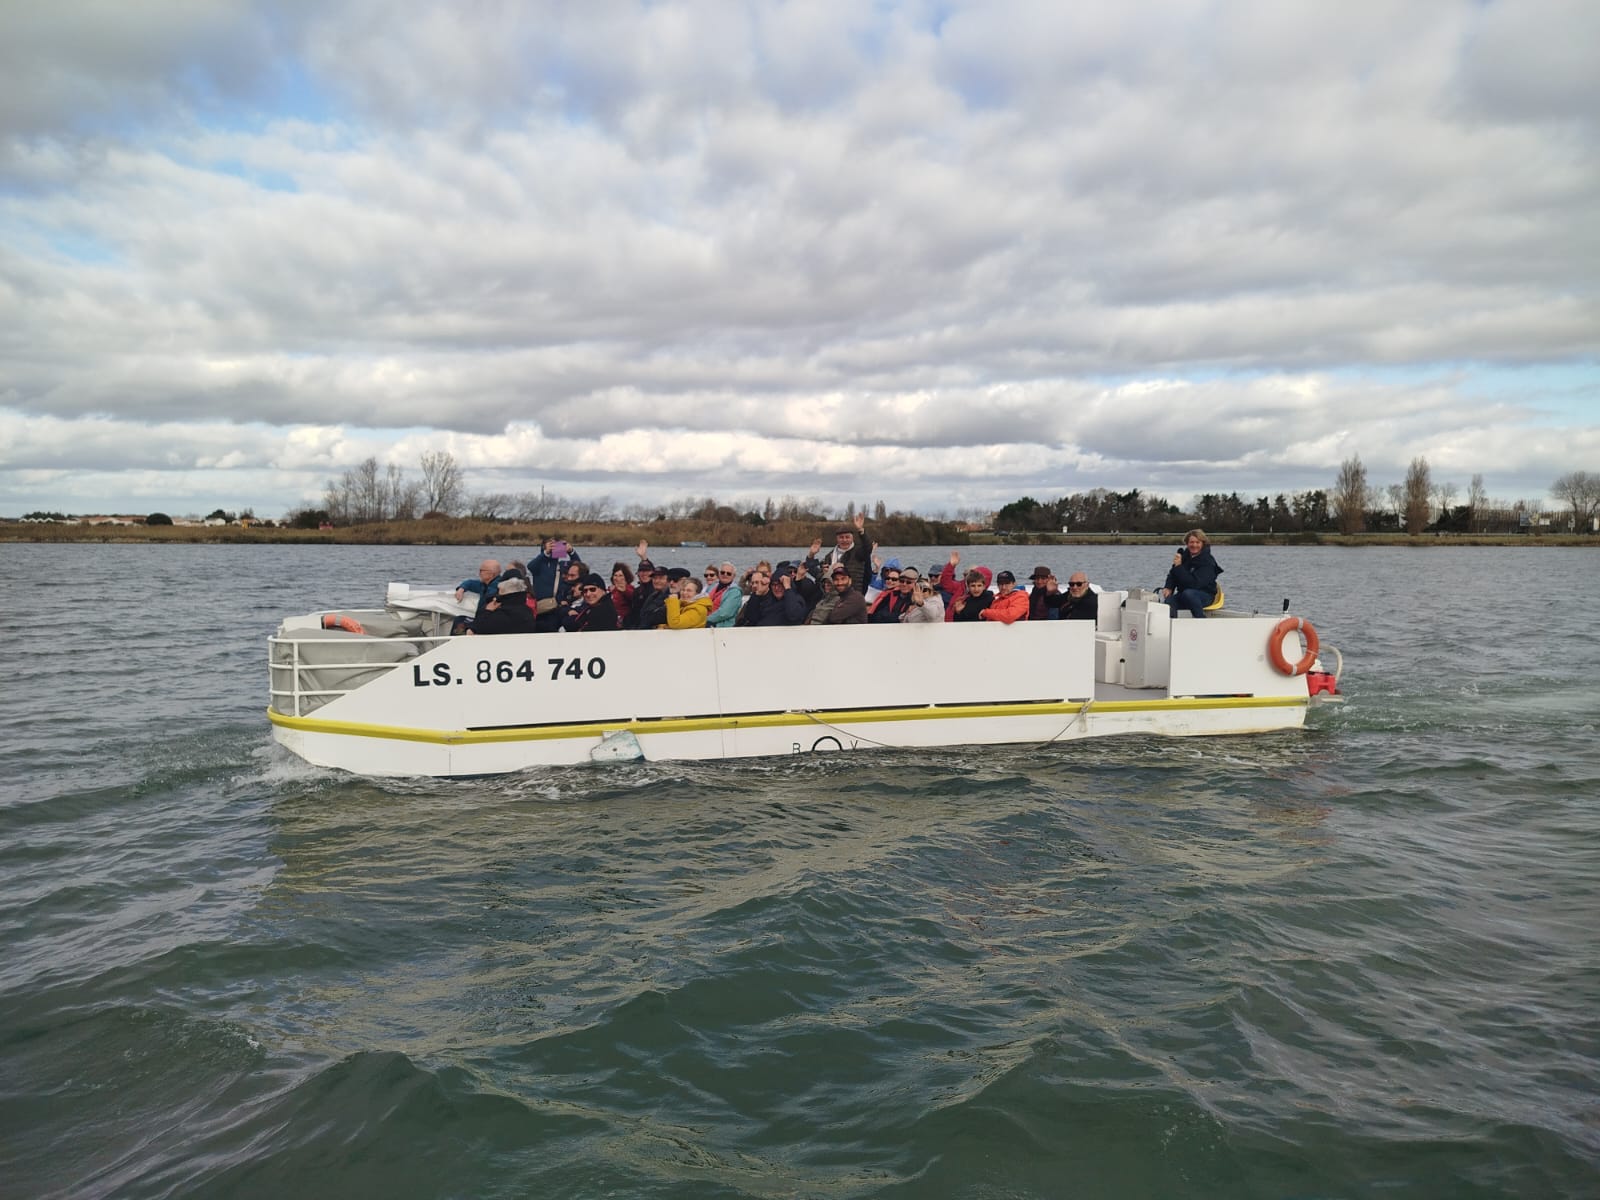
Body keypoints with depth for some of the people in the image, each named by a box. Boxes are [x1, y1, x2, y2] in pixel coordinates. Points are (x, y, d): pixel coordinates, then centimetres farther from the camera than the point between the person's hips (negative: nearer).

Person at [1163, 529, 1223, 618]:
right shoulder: (1184, 555, 6)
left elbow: (1194, 584, -24)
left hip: (1205, 596, -4)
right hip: (1184, 595, 5)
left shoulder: (1208, 561, -12)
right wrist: (1168, 588, -8)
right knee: (1169, 601, -29)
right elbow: (1172, 575, 14)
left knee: (1188, 593, -38)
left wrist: (1179, 567, -25)